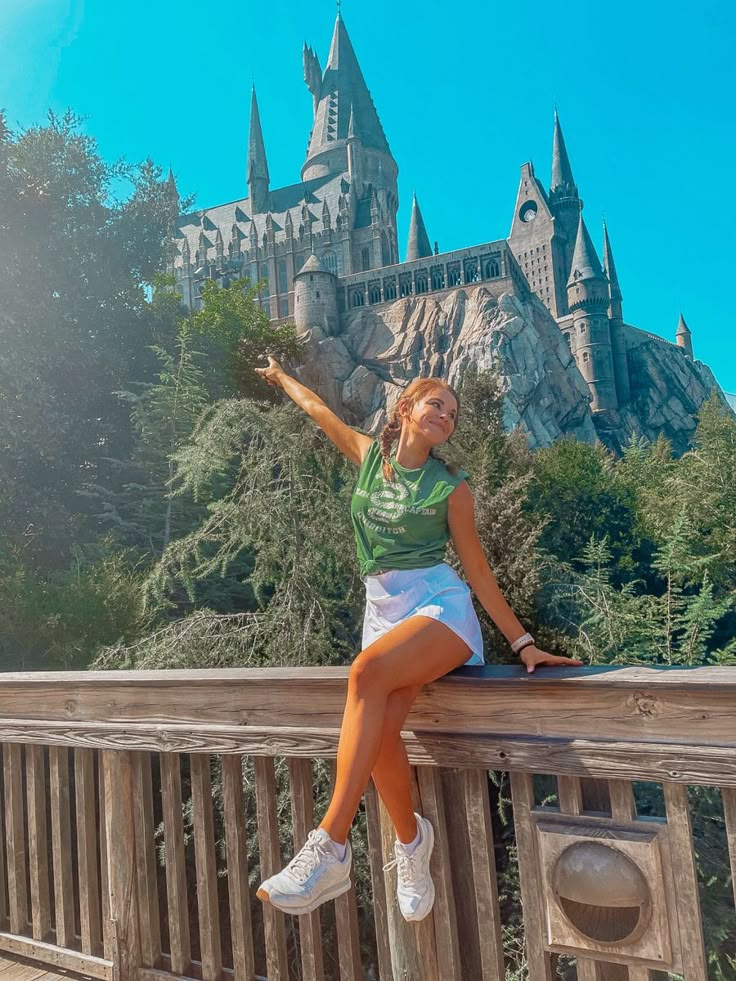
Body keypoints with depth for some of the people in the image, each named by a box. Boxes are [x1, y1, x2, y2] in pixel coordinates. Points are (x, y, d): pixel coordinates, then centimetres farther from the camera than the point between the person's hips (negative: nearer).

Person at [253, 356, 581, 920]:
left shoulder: (450, 487, 4)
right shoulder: (370, 456, 13)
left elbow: (477, 569, 6)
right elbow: (319, 409, 29)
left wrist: (522, 642, 2)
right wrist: (280, 376, 44)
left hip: (438, 603, -3)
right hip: (383, 608, 3)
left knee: (369, 671, -34)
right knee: (379, 732, -22)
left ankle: (330, 848, -34)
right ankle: (411, 840, 7)